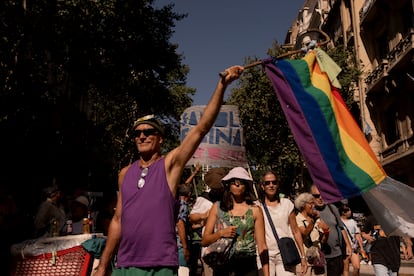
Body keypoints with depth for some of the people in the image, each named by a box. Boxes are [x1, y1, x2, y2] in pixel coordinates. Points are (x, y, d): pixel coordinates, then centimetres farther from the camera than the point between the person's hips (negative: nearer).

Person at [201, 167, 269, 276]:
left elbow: (262, 246, 3)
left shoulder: (255, 210, 5)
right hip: (223, 266, 1)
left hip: (248, 267, 0)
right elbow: (204, 241, 6)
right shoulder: (217, 207, 7)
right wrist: (220, 233, -11)